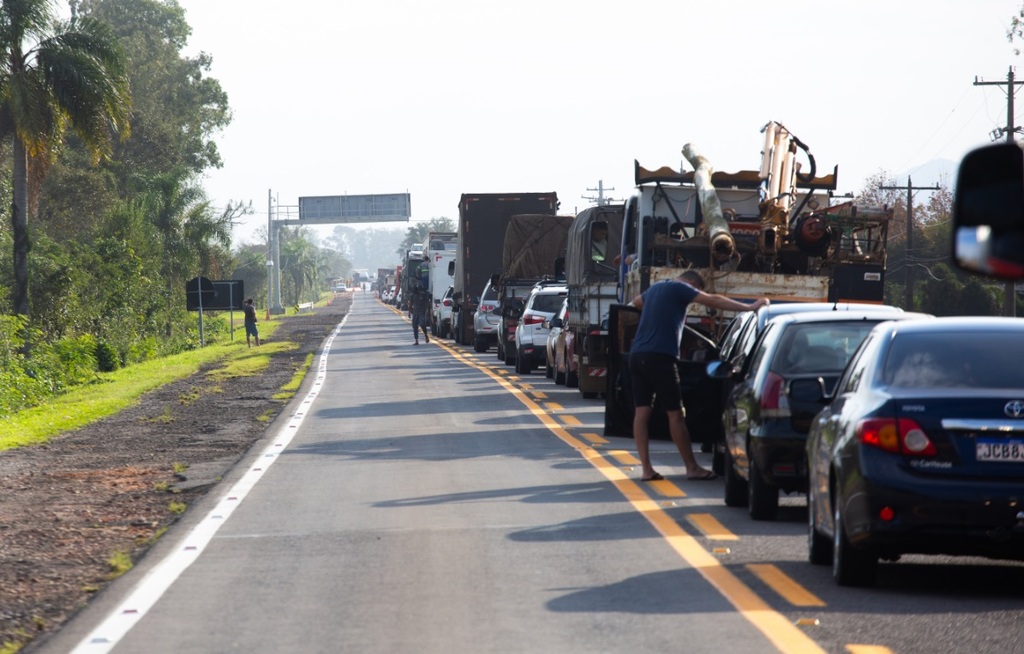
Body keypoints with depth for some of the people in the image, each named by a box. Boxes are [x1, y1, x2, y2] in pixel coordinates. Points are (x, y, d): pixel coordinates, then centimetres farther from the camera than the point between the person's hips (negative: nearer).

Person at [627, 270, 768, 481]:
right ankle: (692, 468, 4)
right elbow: (713, 301, -10)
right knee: (675, 414, -1)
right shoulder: (680, 289, -2)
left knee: (642, 412, 3)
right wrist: (750, 307, -10)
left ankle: (646, 469, 0)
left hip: (637, 355, 8)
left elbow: (636, 302, 44)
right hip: (659, 357, -8)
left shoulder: (655, 288, 22)